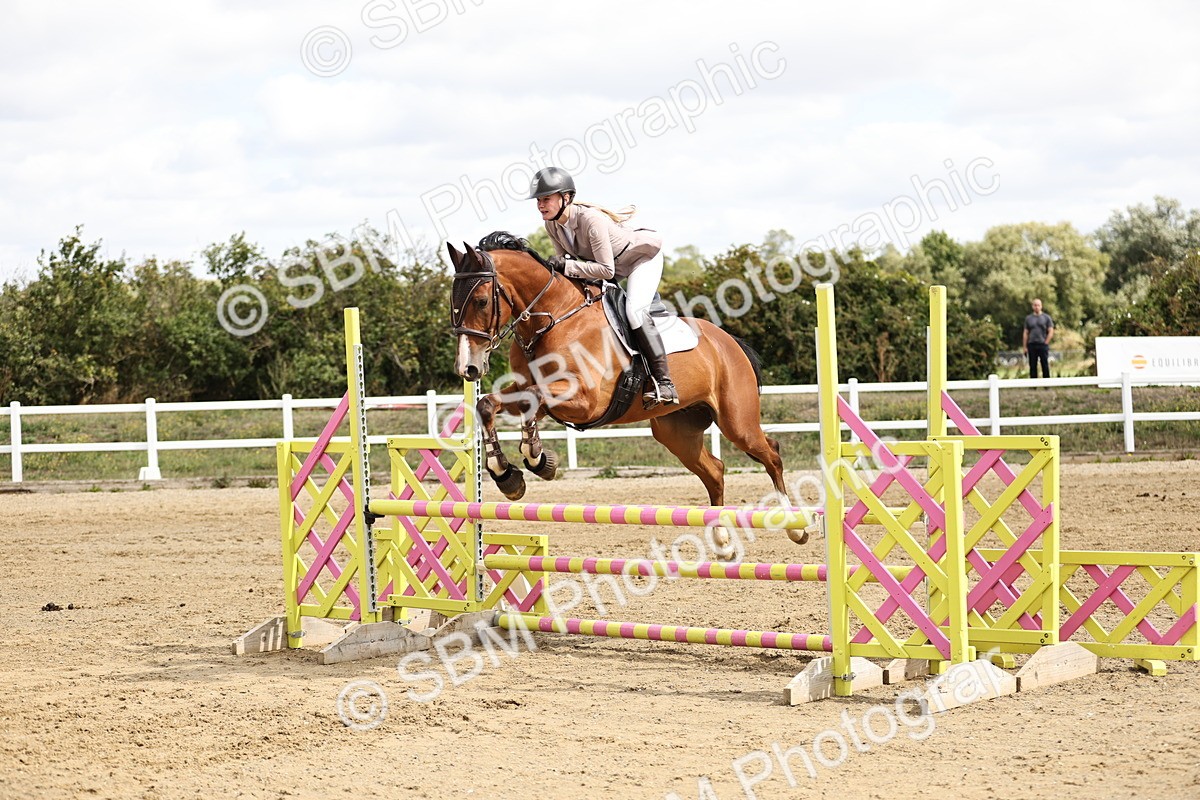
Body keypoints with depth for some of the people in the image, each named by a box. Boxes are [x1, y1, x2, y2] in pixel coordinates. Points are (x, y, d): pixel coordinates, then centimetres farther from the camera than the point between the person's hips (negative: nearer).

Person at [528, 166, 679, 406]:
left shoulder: (591, 220, -36)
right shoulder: (551, 224, -12)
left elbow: (606, 270, -35)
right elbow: (562, 256, 1)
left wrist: (566, 266, -39)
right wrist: (554, 267, -22)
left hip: (644, 255, -9)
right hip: (616, 265, 10)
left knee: (634, 310, -28)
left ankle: (664, 383, -28)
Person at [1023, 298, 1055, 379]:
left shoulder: (1046, 318, 6)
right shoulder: (1028, 318, 12)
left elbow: (1051, 332, 2)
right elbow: (1026, 334, 10)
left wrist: (1045, 343, -6)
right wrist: (1025, 347, 3)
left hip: (1043, 345, -2)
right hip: (1031, 345, 2)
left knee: (1045, 366, -3)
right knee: (1032, 367, 2)